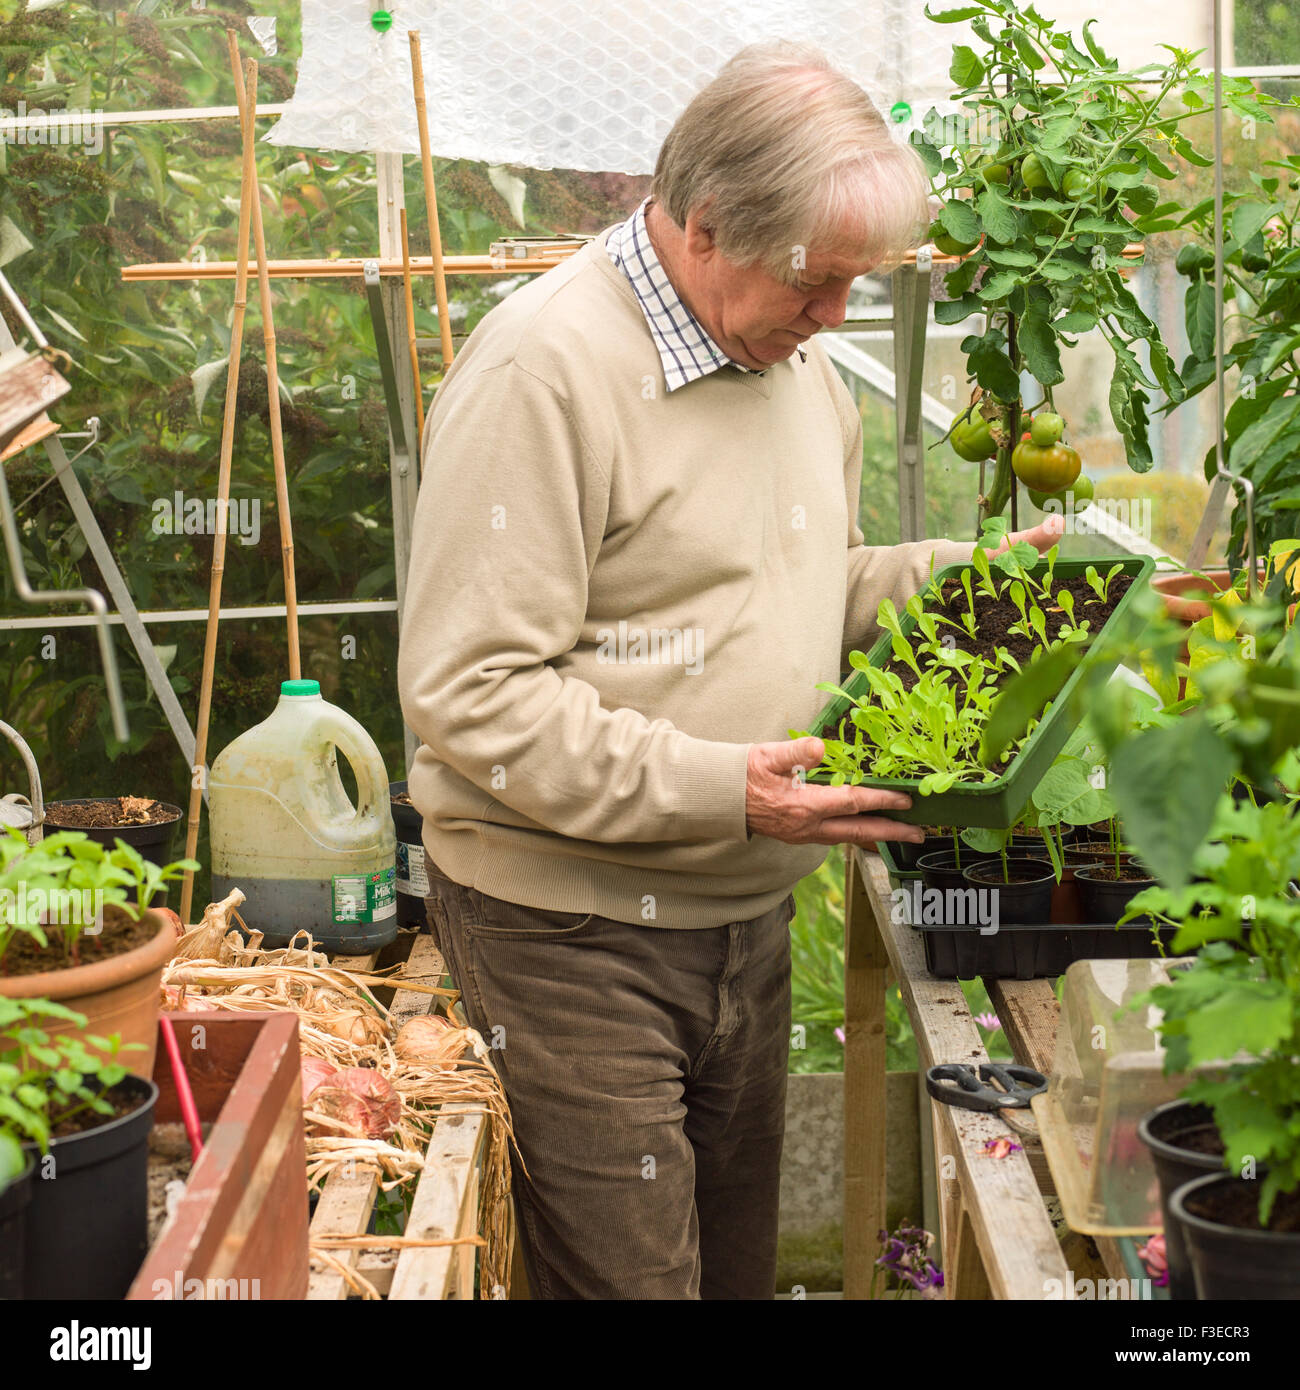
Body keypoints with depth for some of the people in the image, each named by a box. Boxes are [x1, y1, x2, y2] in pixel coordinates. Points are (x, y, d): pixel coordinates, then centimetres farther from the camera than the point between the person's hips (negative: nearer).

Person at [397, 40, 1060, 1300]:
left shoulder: (791, 356, 9)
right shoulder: (544, 371, -19)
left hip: (745, 915, 8)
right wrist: (719, 787, -28)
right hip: (574, 938, -8)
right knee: (630, 1275, -1)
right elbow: (466, 695, -22)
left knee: (736, 1260, 18)